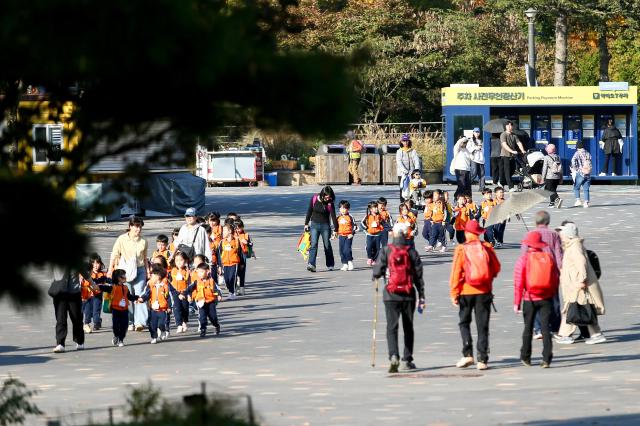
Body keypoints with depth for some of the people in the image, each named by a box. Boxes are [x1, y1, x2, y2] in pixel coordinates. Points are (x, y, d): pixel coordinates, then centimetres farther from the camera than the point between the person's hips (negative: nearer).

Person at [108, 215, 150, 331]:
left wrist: (148, 272, 17)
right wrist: (110, 269, -4)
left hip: (140, 270, 1)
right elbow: (114, 255, 2)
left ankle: (140, 322, -17)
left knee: (139, 295, -11)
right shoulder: (122, 239, 0)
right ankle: (130, 322, 10)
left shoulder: (143, 241, 9)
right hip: (126, 271, -1)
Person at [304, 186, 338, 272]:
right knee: (313, 244, -12)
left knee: (327, 245, 7)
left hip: (325, 226, -1)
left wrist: (335, 230, -11)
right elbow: (309, 211, 6)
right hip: (314, 225, 1)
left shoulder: (330, 204, -9)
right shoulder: (314, 199, -5)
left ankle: (330, 265, 21)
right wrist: (306, 223, 8)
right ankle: (311, 264, -22)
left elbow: (333, 217, -8)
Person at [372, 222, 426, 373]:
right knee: (408, 328, 13)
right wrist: (421, 297, 5)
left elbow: (377, 271, -8)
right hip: (408, 294, 1)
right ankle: (406, 361, 16)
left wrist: (376, 276, 17)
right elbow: (418, 276, 1)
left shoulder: (386, 251, -5)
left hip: (391, 294, -1)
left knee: (392, 327, -2)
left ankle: (394, 356, -23)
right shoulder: (412, 252, -1)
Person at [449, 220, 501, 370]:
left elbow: (456, 272, -9)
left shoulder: (461, 250, -8)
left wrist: (454, 293, -4)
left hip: (466, 291, -2)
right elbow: (496, 268, 6)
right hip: (484, 291, 2)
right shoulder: (487, 248, -2)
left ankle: (467, 354, -2)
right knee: (482, 326, 5)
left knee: (464, 323, 13)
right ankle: (482, 360, 2)